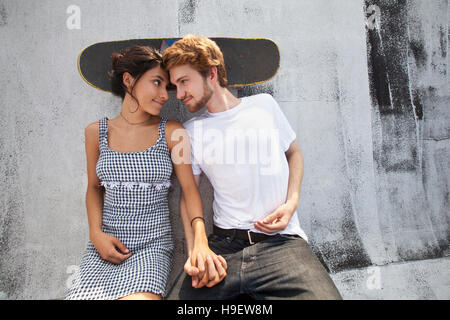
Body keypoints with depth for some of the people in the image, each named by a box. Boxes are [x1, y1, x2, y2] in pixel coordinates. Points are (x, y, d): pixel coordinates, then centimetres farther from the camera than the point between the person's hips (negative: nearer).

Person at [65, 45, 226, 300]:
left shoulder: (172, 132, -2)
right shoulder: (97, 132, 5)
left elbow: (190, 187, -3)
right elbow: (94, 187, 14)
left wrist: (201, 242, -17)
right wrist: (96, 234, -1)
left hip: (154, 244, -2)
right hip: (105, 245, 2)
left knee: (140, 295, -25)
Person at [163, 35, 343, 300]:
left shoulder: (264, 105, 8)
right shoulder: (191, 131, 9)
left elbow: (293, 152, 19)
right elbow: (189, 194, 8)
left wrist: (291, 203, 1)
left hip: (281, 241, -1)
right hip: (224, 244, 1)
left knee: (322, 294, -25)